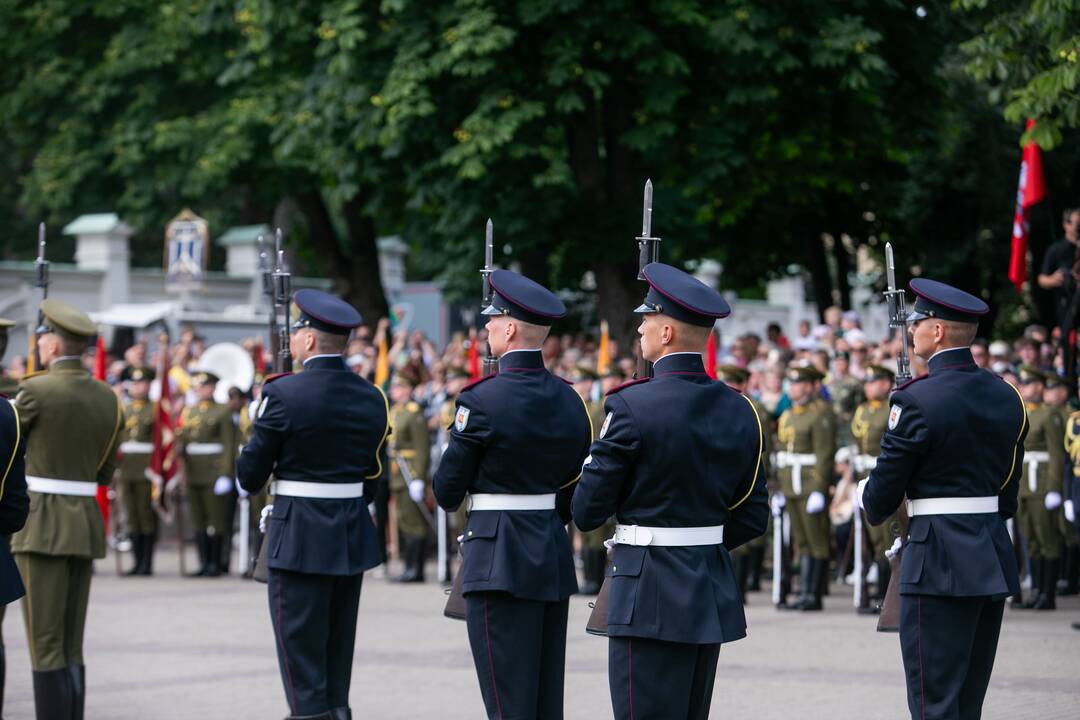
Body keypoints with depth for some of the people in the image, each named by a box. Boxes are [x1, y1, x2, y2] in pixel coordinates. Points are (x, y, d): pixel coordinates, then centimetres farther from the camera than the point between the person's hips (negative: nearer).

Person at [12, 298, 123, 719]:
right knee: (71, 646, 12)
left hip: (42, 524, -6)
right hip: (87, 523, 6)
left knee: (45, 644, -4)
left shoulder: (36, 391, -11)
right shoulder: (108, 399, 8)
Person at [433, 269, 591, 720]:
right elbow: (574, 492, 13)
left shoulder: (482, 401, -13)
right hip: (555, 560, 7)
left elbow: (447, 492, -6)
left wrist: (451, 498, 16)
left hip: (499, 563, -7)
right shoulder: (569, 401, 7)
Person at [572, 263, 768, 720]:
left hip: (651, 596, -7)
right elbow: (753, 519, 10)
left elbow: (587, 512, -9)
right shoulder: (740, 411, 6)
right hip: (714, 594, 7)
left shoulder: (632, 407, -14)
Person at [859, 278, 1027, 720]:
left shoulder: (916, 401, -13)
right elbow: (1009, 490, 14)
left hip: (940, 566, -7)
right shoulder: (1007, 398, 8)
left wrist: (871, 505, 14)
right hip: (996, 563, 7)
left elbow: (881, 497, -8)